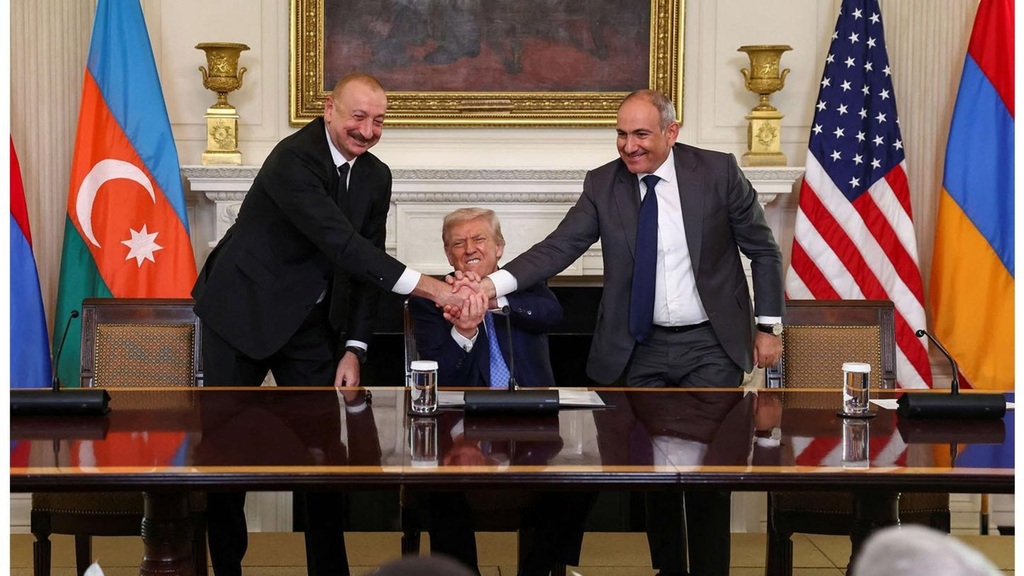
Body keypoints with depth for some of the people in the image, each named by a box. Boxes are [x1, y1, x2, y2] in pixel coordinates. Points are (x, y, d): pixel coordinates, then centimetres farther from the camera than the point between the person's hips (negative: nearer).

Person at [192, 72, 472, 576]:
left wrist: (354, 349, -5)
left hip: (311, 321, 6)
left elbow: (366, 264, 5)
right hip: (242, 312, -6)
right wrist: (429, 288, -36)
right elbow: (343, 246, -31)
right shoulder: (293, 160, -23)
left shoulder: (376, 177, 2)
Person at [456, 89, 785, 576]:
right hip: (642, 349, 2)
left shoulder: (717, 171, -5)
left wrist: (769, 326, 2)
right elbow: (559, 246, -11)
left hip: (711, 347, -2)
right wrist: (496, 283, -27)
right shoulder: (603, 184, -1)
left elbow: (762, 251, 3)